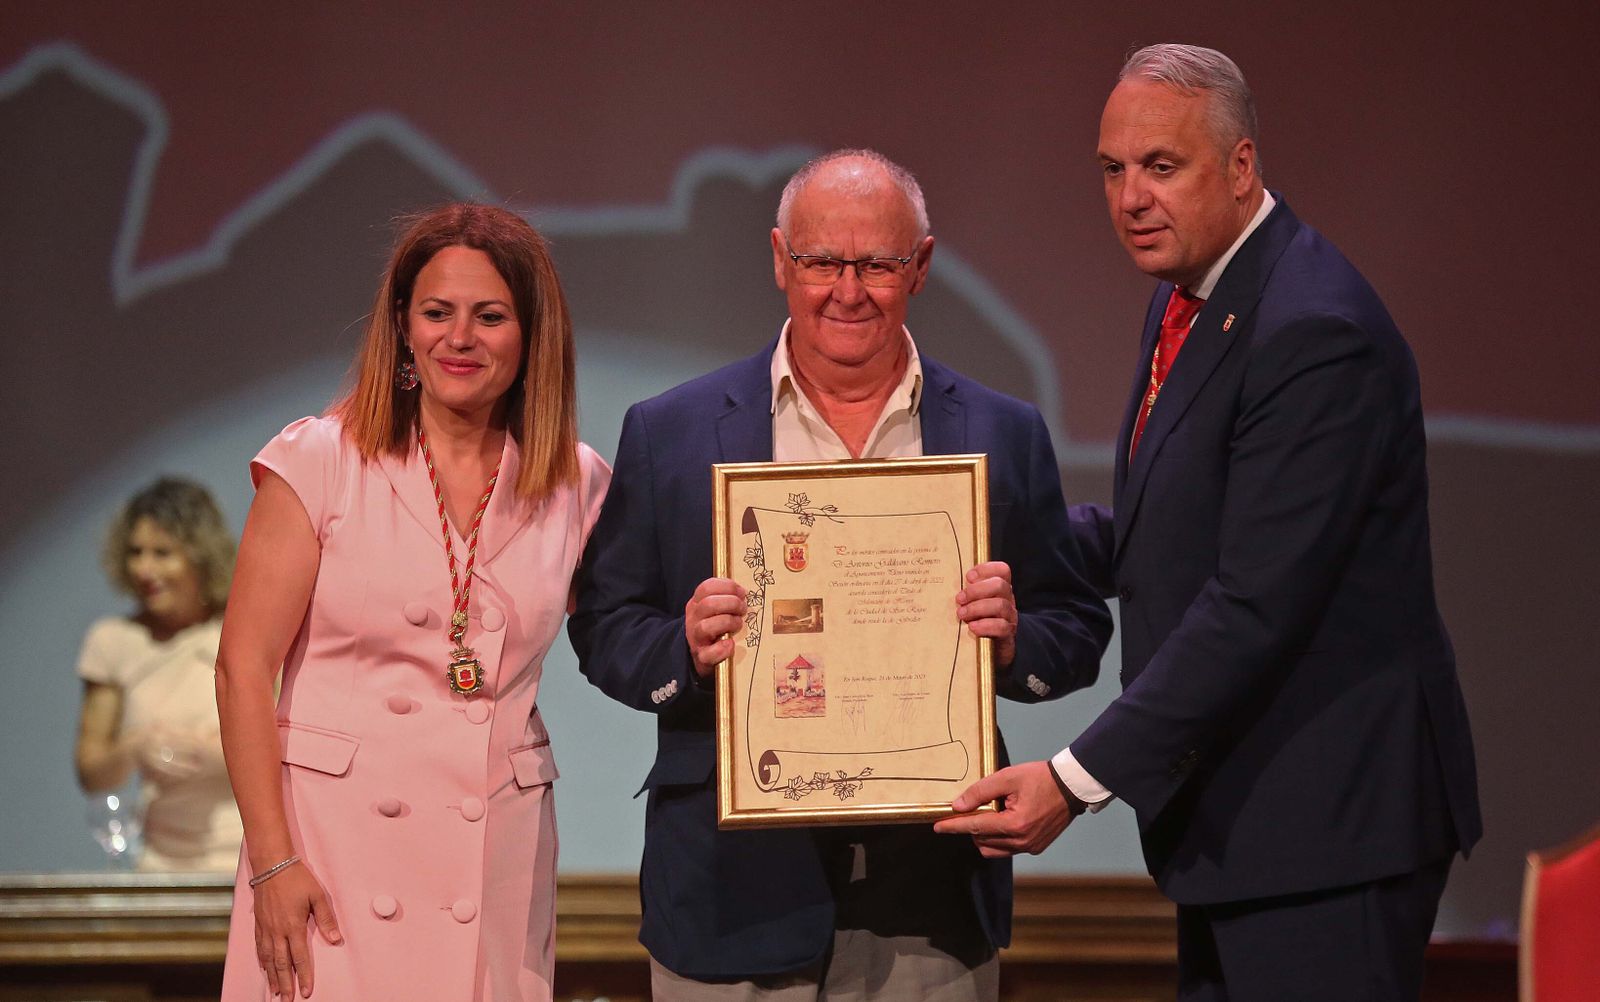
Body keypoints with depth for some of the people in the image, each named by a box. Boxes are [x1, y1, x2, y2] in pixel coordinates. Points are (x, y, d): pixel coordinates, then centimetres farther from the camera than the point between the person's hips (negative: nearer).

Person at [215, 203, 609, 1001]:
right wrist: (272, 860, -11)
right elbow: (244, 670, -5)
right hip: (334, 841, -3)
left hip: (496, 859, 3)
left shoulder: (573, 484, 6)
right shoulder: (320, 462, -3)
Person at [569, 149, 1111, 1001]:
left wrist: (1015, 641, -12)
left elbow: (1077, 634, 10)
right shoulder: (669, 434, 6)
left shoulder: (1004, 436, 9)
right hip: (738, 892, -1)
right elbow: (604, 629, 6)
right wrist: (685, 650, -15)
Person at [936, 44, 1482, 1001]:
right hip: (1238, 815, 10)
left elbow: (1255, 605, -25)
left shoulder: (1314, 332, -21)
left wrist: (1080, 778, -24)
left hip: (1329, 819, -10)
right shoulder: (1193, 297, 11)